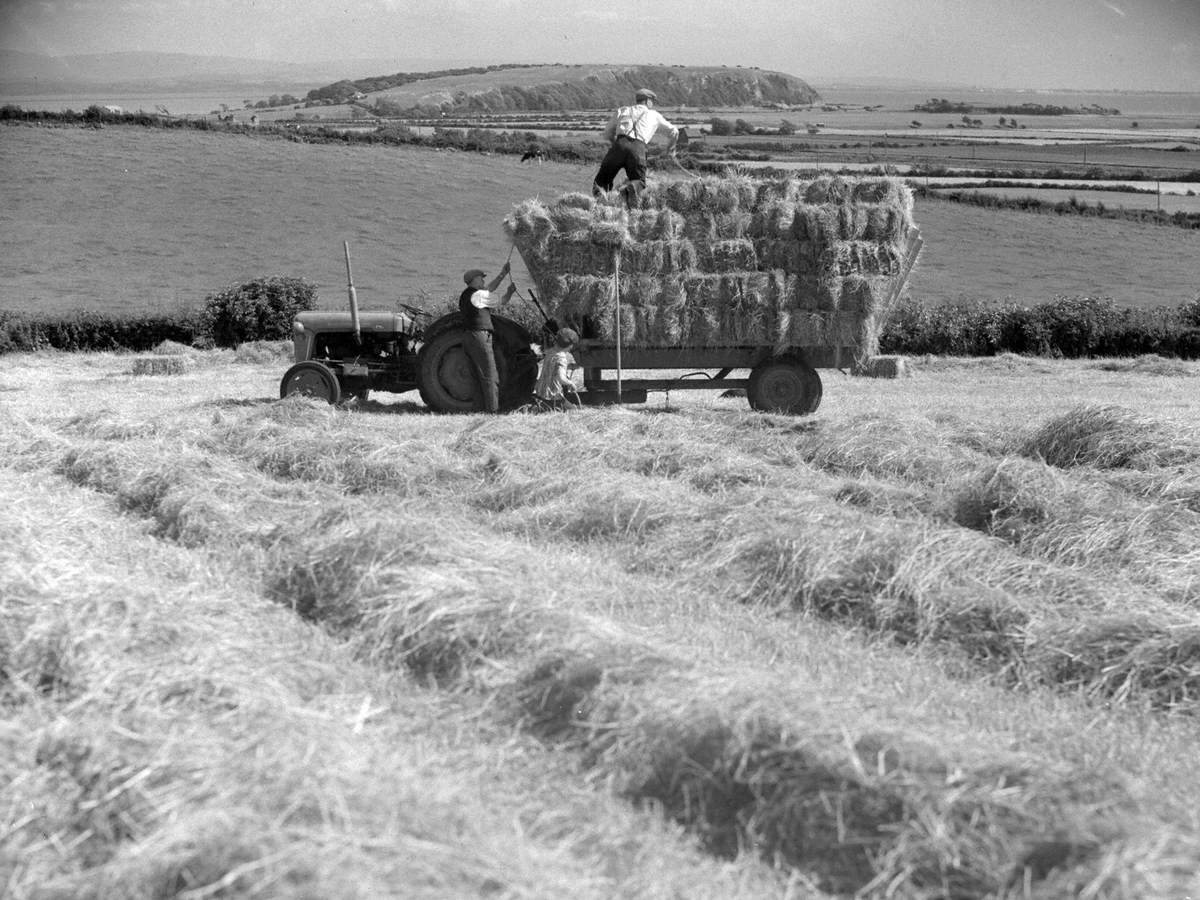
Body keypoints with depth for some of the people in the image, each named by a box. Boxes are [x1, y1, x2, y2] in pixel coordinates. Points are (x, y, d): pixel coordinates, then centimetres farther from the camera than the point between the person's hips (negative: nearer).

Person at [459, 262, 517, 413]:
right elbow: (502, 301, -1)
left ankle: (486, 409, 14)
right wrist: (510, 291, 19)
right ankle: (492, 410, -9)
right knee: (490, 377, -7)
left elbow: (489, 289, 28)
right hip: (480, 337, -9)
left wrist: (502, 274, 31)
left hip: (468, 338, 9)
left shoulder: (465, 294, 15)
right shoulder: (478, 295, -11)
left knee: (482, 376, 13)